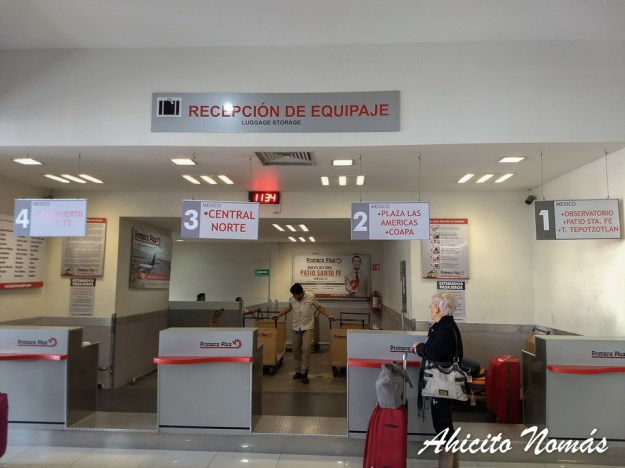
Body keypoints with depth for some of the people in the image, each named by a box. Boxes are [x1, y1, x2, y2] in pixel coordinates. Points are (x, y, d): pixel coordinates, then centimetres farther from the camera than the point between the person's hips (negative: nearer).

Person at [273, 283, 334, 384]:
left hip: (307, 328, -4)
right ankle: (298, 371, 23)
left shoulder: (311, 297, -9)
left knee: (306, 349, -13)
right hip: (296, 328, 4)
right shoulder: (291, 299, 0)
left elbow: (319, 307, 2)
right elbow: (288, 308, 20)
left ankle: (304, 373, -2)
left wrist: (329, 315, -5)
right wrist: (278, 315, 17)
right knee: (296, 350, 9)